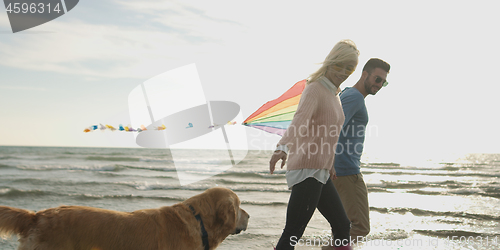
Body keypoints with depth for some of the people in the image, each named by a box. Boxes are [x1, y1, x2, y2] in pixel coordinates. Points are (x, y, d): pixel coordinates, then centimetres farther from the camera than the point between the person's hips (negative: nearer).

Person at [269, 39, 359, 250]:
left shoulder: (333, 94, 18)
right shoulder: (315, 89, -12)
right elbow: (299, 121, -31)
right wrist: (282, 147, -47)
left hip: (320, 173, 10)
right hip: (307, 171, -10)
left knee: (342, 226, 20)